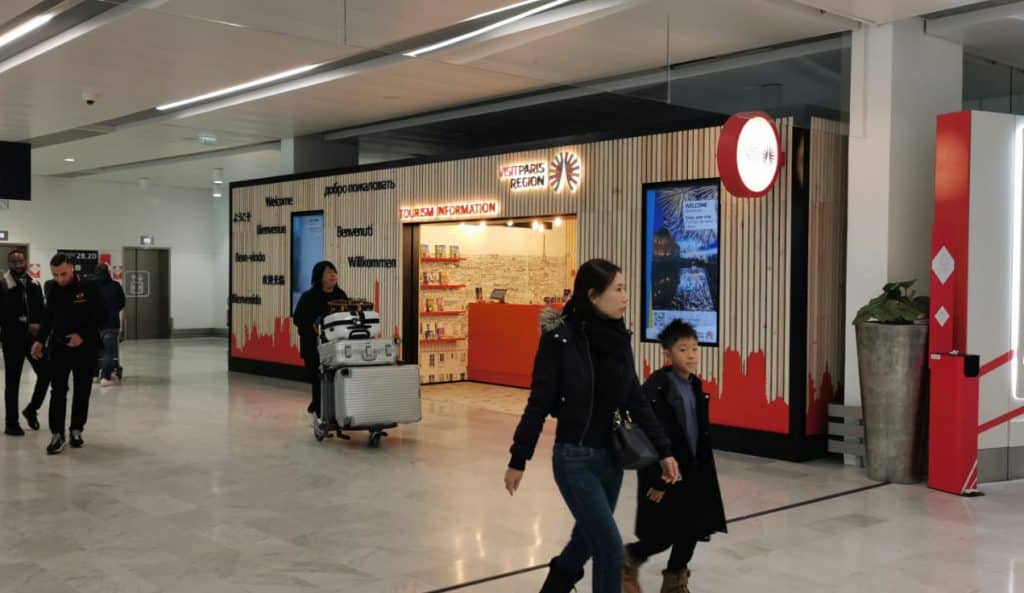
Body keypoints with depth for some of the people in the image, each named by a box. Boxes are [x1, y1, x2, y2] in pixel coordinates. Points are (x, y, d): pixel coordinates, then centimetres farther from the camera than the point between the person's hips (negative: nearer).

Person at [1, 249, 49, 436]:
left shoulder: (34, 285, 10)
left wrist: (38, 326, -5)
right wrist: (26, 327, -16)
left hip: (33, 336, 4)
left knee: (45, 372, -1)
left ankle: (31, 409, 21)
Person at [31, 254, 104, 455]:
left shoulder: (89, 287, -10)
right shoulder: (52, 289, 4)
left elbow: (99, 316, -9)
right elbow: (48, 317, 13)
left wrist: (83, 336, -18)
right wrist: (40, 340, 6)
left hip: (85, 347, -2)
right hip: (59, 346, 2)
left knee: (82, 391, 7)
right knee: (58, 392, -3)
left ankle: (76, 431, 19)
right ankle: (57, 435, -1)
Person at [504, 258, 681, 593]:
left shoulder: (618, 338, 1)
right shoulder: (560, 338, -16)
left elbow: (635, 399, 7)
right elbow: (539, 403, -11)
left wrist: (663, 450, 4)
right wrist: (518, 460, -8)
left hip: (611, 456, 6)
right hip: (575, 458, -6)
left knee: (589, 538, 20)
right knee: (610, 549, -6)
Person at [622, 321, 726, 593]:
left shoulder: (695, 386, 6)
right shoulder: (656, 389, -19)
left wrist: (703, 468, 15)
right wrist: (657, 480, -20)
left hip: (693, 471, 7)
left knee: (692, 529, 11)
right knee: (665, 535, -1)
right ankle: (629, 560, 27)